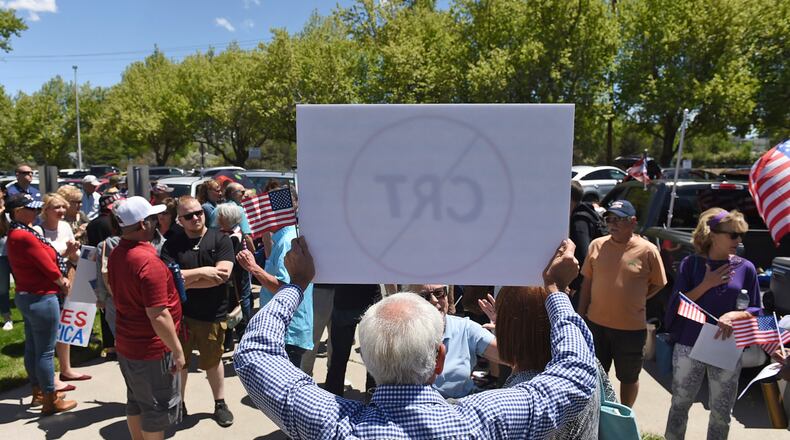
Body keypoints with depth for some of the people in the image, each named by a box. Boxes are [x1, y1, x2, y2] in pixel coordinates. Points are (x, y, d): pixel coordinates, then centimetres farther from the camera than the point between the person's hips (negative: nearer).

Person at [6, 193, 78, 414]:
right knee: (45, 351, 0)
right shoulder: (25, 236, -22)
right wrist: (63, 283, -1)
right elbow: (49, 268, -18)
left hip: (27, 296, 11)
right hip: (41, 298, -11)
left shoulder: (16, 234, 11)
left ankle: (39, 392, 33)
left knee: (32, 347, 19)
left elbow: (43, 261, 9)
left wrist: (60, 280, -3)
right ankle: (50, 401, 11)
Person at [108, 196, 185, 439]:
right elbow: (158, 316, -27)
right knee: (158, 407, 8)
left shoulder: (116, 254, 2)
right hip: (152, 348, -9)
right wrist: (177, 350, -19)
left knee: (136, 401, 23)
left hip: (126, 343, 9)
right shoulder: (148, 261, -27)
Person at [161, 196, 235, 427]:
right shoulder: (171, 245, -2)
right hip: (179, 313, 2)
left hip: (212, 315, -1)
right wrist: (202, 272, -20)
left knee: (212, 361, 15)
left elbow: (223, 275, -17)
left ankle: (220, 403, 34)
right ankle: (178, 404, 37)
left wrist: (185, 281, -15)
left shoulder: (220, 240, -6)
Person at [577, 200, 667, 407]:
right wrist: (581, 314, 5)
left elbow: (657, 284, 2)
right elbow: (587, 282, 5)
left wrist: (634, 300, -4)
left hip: (631, 328, -2)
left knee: (628, 377, 18)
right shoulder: (597, 245, -2)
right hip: (596, 324, 3)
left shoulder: (648, 250, -10)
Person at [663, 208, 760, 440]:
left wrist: (735, 314, -15)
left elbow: (756, 311, 5)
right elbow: (676, 305, -6)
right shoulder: (691, 264, -3)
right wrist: (706, 285, -16)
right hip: (689, 347, -1)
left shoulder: (745, 268, 0)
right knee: (680, 404, 12)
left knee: (721, 413, 10)